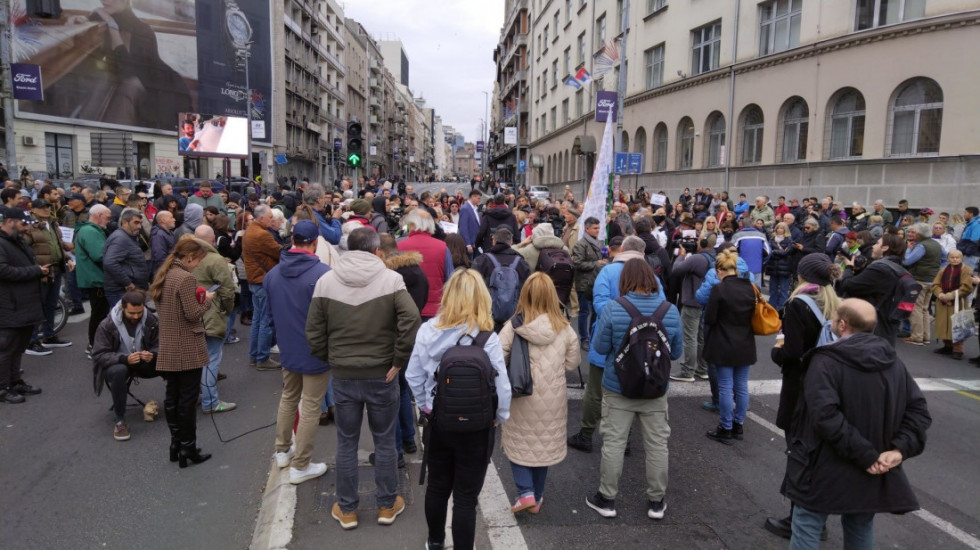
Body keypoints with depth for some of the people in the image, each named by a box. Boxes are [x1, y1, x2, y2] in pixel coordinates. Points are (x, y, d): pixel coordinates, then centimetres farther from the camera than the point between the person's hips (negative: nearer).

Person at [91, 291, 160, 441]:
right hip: (117, 364, -2)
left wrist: (153, 355, -31)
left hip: (143, 363, 2)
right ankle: (119, 420, -25)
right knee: (119, 371, -39)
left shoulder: (151, 320, -11)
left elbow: (160, 346, -5)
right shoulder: (107, 325, -17)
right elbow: (99, 355, -18)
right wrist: (124, 358, -36)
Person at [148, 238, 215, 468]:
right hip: (188, 350, -8)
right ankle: (188, 449, 8)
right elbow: (193, 314, -20)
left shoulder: (165, 275, 9)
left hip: (169, 349, 8)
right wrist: (206, 299, -3)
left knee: (172, 397, 14)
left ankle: (176, 444, 24)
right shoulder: (186, 278, -19)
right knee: (188, 399, 0)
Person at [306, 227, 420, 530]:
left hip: (343, 376, 2)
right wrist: (399, 360, -11)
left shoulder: (325, 281, -3)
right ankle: (387, 506, 29)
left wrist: (330, 359, 11)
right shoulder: (391, 279, -11)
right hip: (382, 375, -2)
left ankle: (346, 510, 28)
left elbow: (314, 332, -2)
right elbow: (411, 320, -22)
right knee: (384, 442, 14)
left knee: (346, 443, 15)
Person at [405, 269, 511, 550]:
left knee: (437, 486, 23)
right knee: (466, 496, 10)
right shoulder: (487, 339, -21)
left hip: (437, 423, 4)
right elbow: (501, 387, -19)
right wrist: (501, 417, -1)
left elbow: (413, 376, -1)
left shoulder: (427, 330, -9)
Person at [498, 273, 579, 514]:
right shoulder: (564, 328, -8)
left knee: (517, 444, 16)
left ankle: (526, 492, 5)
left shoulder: (512, 327, -14)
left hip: (521, 397, -2)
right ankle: (537, 497, 29)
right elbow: (572, 362, 1)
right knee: (543, 445, 17)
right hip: (551, 399, 2)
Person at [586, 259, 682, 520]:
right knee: (657, 444, 14)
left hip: (618, 389, -2)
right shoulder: (671, 310, -7)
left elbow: (600, 346, -10)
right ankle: (656, 502, 26)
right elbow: (676, 352, 2)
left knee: (613, 442, 9)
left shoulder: (613, 309, -16)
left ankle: (607, 499, 20)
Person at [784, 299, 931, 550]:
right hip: (871, 472, 6)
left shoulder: (825, 361, -19)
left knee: (807, 528, 7)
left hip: (826, 470, -6)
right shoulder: (894, 362, 3)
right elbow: (918, 410, 0)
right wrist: (900, 448, -9)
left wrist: (865, 455, -22)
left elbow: (825, 416, -29)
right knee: (861, 528, 25)